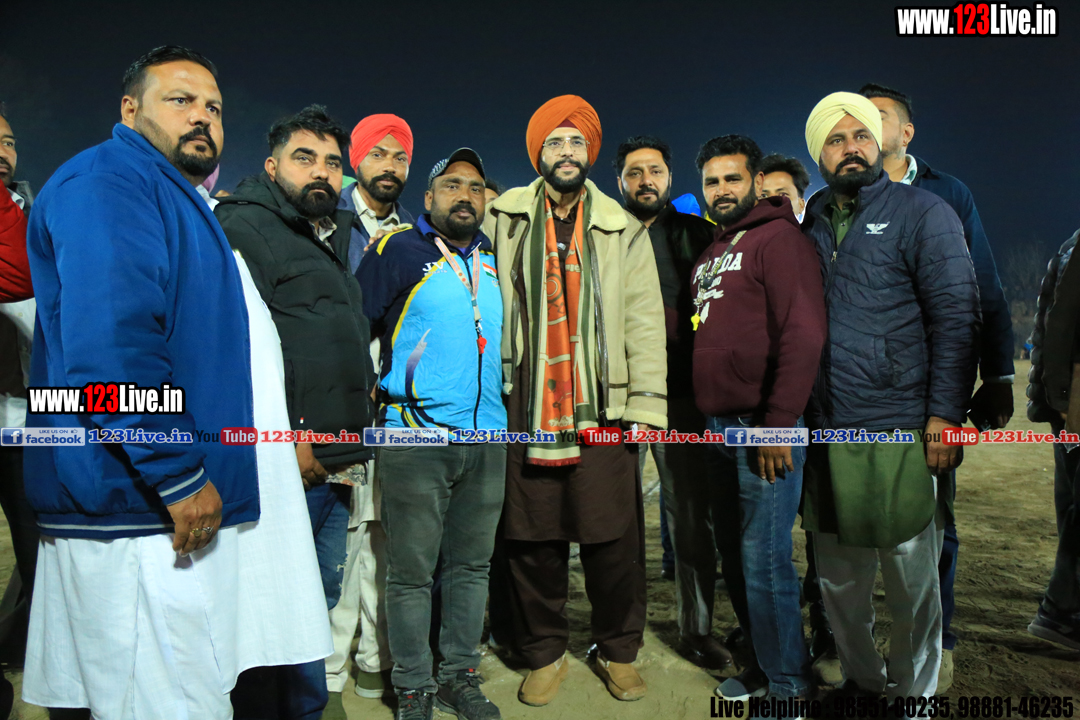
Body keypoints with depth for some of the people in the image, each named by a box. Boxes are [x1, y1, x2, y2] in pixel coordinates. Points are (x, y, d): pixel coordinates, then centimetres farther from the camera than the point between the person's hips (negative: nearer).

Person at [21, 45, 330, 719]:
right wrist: (180, 479, -21)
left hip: (188, 507, 10)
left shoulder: (182, 202, 23)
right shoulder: (107, 180, -10)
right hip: (141, 514, -10)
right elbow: (109, 346, -24)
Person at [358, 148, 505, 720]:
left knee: (471, 565, 13)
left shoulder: (493, 258, 14)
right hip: (416, 436, -5)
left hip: (487, 437, 5)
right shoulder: (396, 251, -2)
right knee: (412, 572, 3)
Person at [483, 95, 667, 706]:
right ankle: (545, 653, 28)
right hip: (527, 406, 1)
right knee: (534, 540, 7)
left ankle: (619, 651, 27)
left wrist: (648, 403, -3)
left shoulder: (624, 230, 10)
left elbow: (645, 322, 5)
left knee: (614, 540, 4)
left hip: (604, 407, 0)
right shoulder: (505, 220, 10)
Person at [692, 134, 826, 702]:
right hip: (719, 426, 8)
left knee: (764, 559, -3)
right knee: (734, 555, 14)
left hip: (765, 426, -8)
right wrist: (703, 418, 13)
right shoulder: (711, 253, 20)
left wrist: (778, 424, -19)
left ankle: (788, 683, 15)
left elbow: (804, 335, -15)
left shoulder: (778, 237, -5)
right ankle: (763, 664, 30)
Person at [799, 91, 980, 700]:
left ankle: (912, 694, 28)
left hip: (900, 433, -4)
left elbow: (957, 317, -6)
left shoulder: (923, 212, 0)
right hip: (824, 432, 5)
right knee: (839, 580, 14)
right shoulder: (811, 224, 13)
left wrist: (945, 415, -13)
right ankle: (862, 682, 34)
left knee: (912, 581, 8)